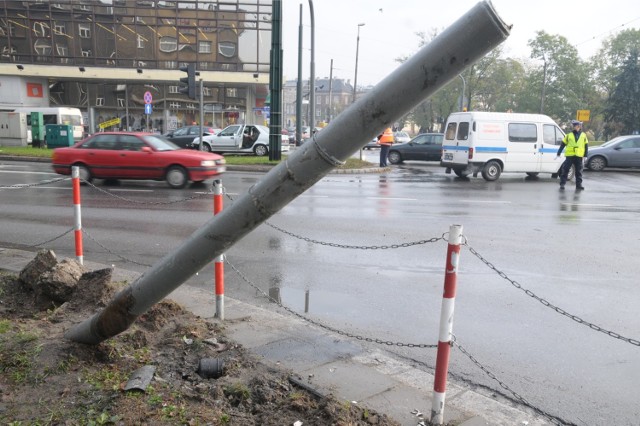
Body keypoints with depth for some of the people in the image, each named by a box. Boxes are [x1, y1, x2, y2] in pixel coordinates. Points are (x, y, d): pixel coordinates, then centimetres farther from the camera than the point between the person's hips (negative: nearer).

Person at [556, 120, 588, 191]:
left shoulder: (583, 135, 10)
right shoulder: (569, 135, 7)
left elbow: (586, 146, 12)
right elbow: (562, 145, 7)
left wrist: (585, 155, 6)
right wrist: (558, 154, 2)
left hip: (579, 156, 1)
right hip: (569, 156, -1)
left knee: (579, 171, 6)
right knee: (565, 170, -4)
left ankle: (579, 185, 13)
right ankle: (562, 184, -1)